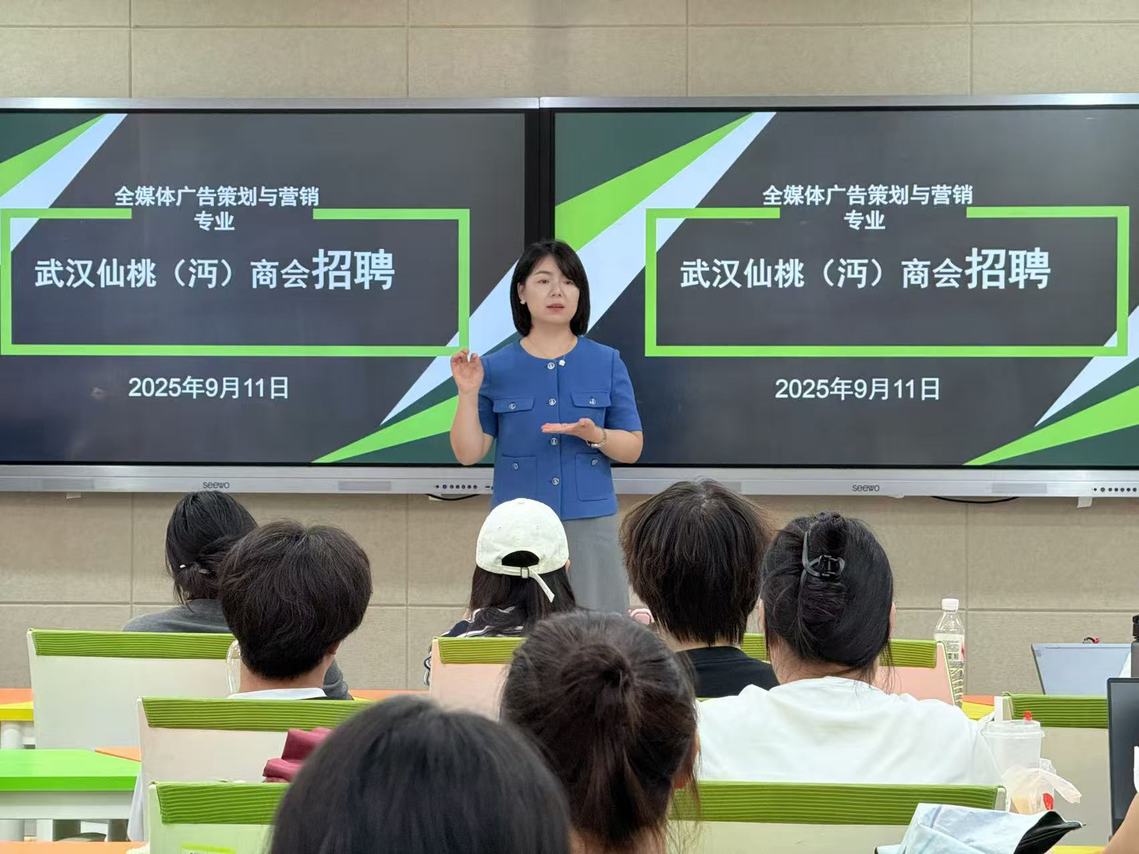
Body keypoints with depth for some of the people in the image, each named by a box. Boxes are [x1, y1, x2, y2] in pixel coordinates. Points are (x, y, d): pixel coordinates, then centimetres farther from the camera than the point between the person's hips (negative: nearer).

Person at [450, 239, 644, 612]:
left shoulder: (607, 363, 4)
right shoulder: (496, 368, 2)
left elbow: (632, 448, 4)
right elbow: (469, 453, 0)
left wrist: (595, 436, -15)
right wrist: (468, 394, -13)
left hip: (590, 524, 0)